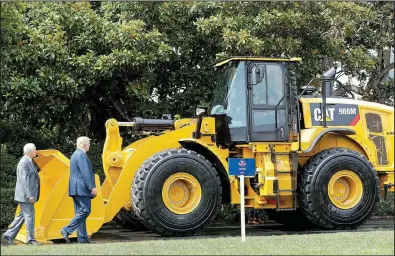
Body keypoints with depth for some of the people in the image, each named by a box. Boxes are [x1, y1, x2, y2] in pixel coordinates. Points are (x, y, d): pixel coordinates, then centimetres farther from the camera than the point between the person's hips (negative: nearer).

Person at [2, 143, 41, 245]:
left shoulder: (29, 161, 15)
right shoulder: (23, 163, -17)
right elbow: (24, 181, -22)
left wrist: (30, 194, 22)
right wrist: (29, 195, -25)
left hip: (26, 195, 10)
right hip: (24, 195, -10)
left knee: (22, 215, 14)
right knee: (29, 215, -5)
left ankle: (9, 235, 18)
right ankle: (30, 239, 1)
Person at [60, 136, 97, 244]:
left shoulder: (76, 154, 20)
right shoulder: (81, 155, -13)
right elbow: (86, 172, -19)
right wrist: (92, 187, -19)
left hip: (76, 188, 11)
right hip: (82, 188, -11)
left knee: (80, 212, 9)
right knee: (85, 211, -10)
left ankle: (82, 238, 9)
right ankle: (67, 230, -14)